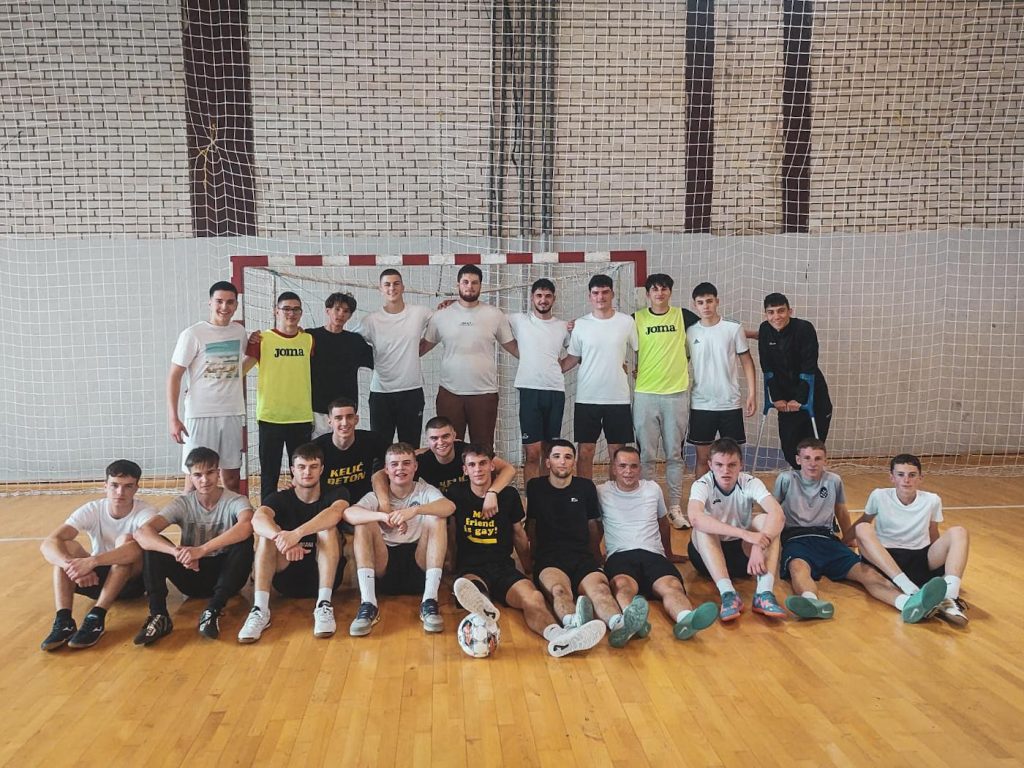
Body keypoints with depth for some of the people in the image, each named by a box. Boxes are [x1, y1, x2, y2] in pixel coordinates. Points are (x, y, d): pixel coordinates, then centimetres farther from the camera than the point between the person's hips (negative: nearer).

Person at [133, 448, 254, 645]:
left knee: (244, 540, -32)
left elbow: (246, 527, -38)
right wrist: (178, 552, -40)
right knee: (152, 544, -19)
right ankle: (159, 616, -24)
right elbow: (142, 533, -22)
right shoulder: (183, 504, -6)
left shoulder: (235, 501, -13)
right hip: (192, 574, 3)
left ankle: (213, 611, -30)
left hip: (224, 573, -2)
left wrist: (201, 550, -45)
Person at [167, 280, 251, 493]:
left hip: (233, 414, 4)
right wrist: (173, 418, -13)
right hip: (200, 416, -4)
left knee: (232, 478, 11)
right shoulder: (192, 334, -7)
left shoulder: (239, 332, 7)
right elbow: (174, 376, -7)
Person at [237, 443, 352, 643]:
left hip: (324, 575, -1)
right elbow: (258, 519, -22)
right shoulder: (280, 498, 2)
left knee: (327, 528, -25)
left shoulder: (336, 493, -1)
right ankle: (260, 610, -31)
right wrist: (282, 538, -44)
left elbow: (335, 512, -27)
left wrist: (296, 533, -43)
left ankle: (324, 605, -32)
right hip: (287, 578, 2)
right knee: (268, 532, -21)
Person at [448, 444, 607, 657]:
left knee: (534, 597, -32)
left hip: (504, 567, 1)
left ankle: (558, 636, -60)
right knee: (467, 588, -40)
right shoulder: (457, 495, 7)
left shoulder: (509, 495, 10)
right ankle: (483, 607, -75)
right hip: (470, 568, -1)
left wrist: (530, 570, 24)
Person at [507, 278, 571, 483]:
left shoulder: (563, 326, 11)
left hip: (556, 391, 3)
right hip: (530, 390, -3)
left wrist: (558, 368, 6)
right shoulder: (519, 320, 4)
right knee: (532, 453, -6)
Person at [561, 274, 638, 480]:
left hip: (618, 398, 0)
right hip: (586, 399, 0)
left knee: (617, 452, 7)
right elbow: (572, 358, 7)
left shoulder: (627, 322, 1)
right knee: (585, 452, 4)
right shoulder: (580, 324, 2)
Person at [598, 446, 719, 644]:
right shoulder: (602, 492, 12)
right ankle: (630, 619, -73)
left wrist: (668, 553, 44)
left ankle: (686, 620, -65)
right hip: (619, 556, -3)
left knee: (672, 585, -34)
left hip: (653, 555, 3)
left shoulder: (653, 489, 21)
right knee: (622, 585, -41)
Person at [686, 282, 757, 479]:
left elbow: (747, 361, 2)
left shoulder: (734, 329, -2)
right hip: (700, 404, 1)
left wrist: (752, 394, -4)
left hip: (730, 403, -1)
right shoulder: (689, 332, 2)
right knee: (702, 457, 6)